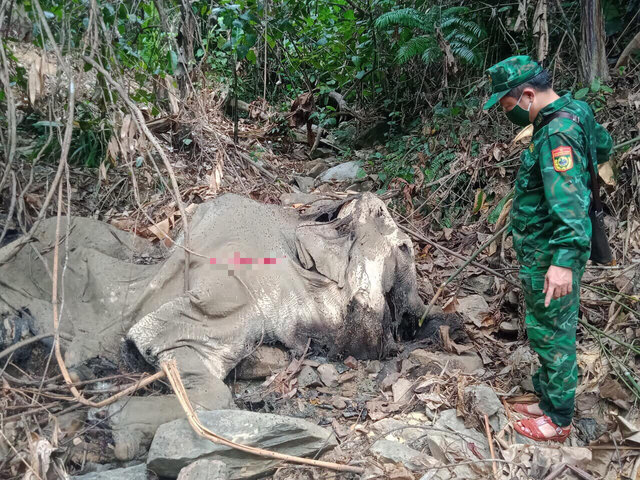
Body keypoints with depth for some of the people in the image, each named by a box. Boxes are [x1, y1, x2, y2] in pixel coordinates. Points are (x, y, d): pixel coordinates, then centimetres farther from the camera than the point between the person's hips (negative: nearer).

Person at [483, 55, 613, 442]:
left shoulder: (557, 133, -23)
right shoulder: (574, 112, 8)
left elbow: (568, 200, -32)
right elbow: (604, 145, 28)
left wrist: (564, 259, -38)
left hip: (551, 256, -10)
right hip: (545, 251, 10)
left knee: (553, 334, 2)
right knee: (548, 331, 19)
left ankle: (559, 421, 16)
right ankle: (550, 402, 34)